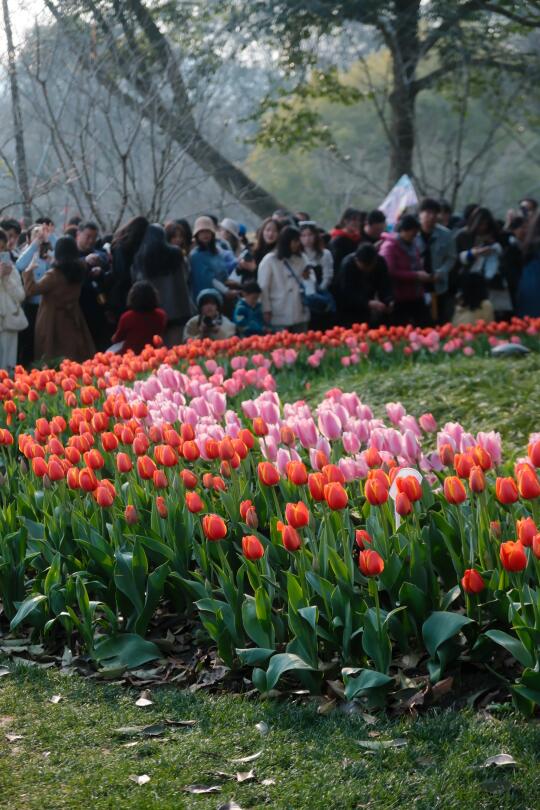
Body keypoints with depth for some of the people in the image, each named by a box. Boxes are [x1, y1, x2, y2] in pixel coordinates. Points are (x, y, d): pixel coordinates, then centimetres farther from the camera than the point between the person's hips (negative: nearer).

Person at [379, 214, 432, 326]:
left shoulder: (412, 244, 11)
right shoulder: (389, 247, -13)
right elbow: (390, 272, -23)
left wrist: (422, 274, 7)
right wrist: (415, 275, -21)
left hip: (416, 296, 7)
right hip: (399, 299, -7)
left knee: (427, 326, 5)